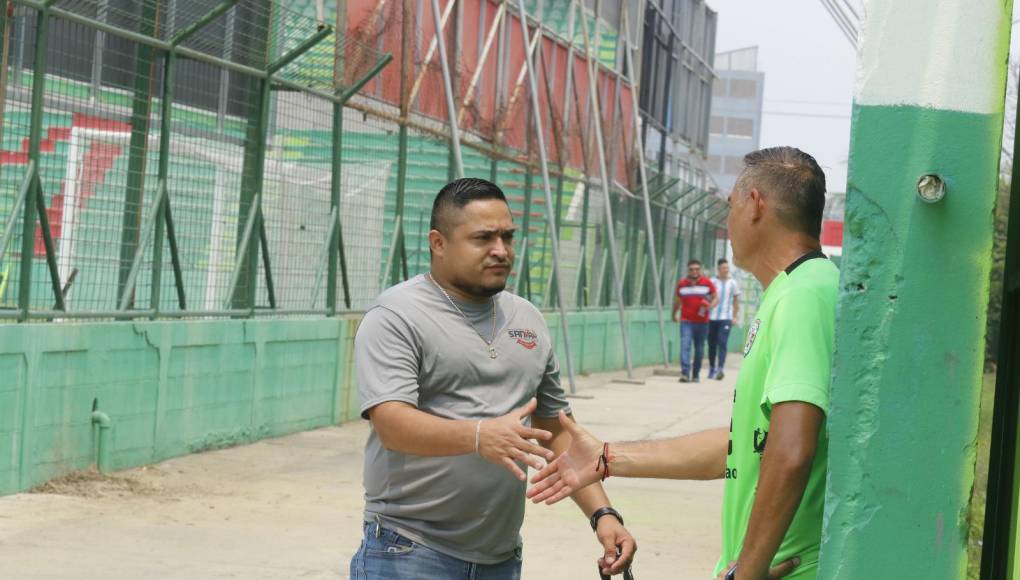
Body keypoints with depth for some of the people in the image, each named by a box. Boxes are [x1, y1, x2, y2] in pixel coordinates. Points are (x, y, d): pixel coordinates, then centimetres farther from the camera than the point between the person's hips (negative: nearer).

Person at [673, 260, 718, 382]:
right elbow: (677, 301, 18)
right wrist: (674, 315, 26)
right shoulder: (681, 284, 6)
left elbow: (715, 298, 6)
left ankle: (696, 374, 20)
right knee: (685, 346, -16)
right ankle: (685, 373, -24)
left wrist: (710, 306, -15)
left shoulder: (707, 283, 3)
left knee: (699, 349, 8)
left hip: (702, 322, 1)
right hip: (686, 321, -1)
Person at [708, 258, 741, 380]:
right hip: (712, 317, 1)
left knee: (722, 343, -13)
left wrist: (735, 316, 6)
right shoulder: (712, 282, 4)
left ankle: (720, 369, -21)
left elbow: (736, 301, 13)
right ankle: (712, 369, 21)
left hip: (726, 318, -1)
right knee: (712, 344, 8)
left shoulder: (733, 283, 7)